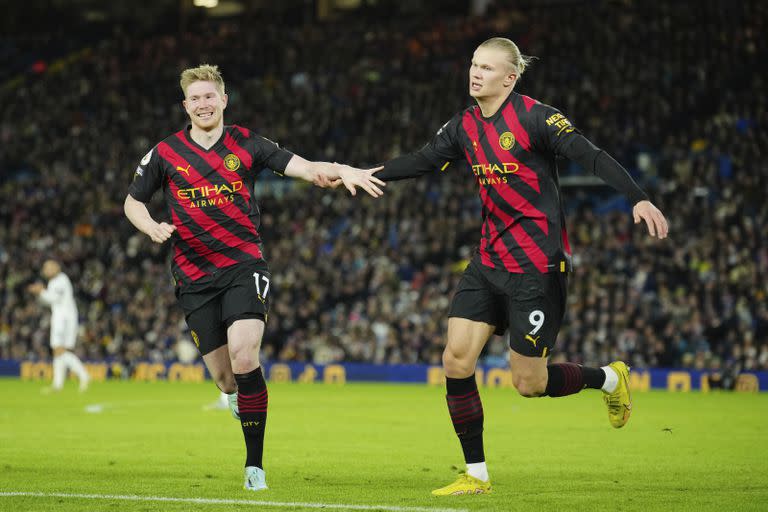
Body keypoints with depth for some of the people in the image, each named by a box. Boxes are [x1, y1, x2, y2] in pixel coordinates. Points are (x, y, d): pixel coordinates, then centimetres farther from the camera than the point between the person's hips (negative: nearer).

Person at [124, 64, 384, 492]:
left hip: (244, 266, -2)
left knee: (243, 358, -22)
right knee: (225, 380, 0)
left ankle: (255, 464, -12)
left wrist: (342, 171, -27)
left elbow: (304, 167, -7)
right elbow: (133, 202, 16)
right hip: (195, 276, 2)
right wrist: (151, 227, -5)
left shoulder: (247, 144, 2)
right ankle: (238, 395, 39)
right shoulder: (165, 153, 5)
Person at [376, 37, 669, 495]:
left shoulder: (534, 117, -14)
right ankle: (476, 475, 6)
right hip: (490, 261, 7)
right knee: (456, 359, -5)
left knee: (528, 383, -4)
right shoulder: (465, 126, 6)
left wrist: (639, 199, -32)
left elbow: (592, 156, -20)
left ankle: (609, 379, 27)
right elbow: (423, 161, 16)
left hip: (538, 267, -7)